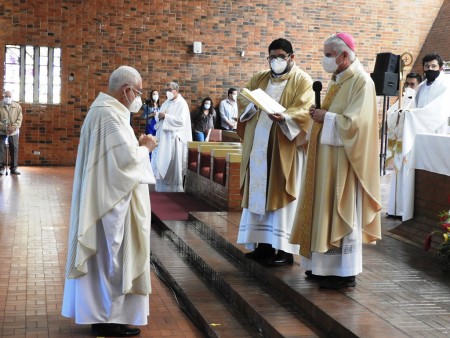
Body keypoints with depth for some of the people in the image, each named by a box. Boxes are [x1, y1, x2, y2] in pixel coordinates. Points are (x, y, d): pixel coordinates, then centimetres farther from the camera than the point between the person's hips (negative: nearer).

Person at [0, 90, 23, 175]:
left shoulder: (17, 106, 4)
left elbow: (19, 119, 0)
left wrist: (13, 127, -15)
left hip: (14, 133, 2)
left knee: (14, 150, 5)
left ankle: (14, 168, 13)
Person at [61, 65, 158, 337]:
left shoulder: (106, 108, 13)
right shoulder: (110, 114, -20)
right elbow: (127, 157, -25)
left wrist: (137, 145, 7)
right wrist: (145, 147, -7)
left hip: (107, 195, 11)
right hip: (113, 198, -11)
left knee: (107, 255, 16)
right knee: (112, 256, -1)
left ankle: (100, 311, 25)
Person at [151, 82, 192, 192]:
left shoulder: (182, 104, -9)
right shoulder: (166, 102, 15)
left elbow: (181, 121, -20)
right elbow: (158, 117, 16)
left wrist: (166, 116, -19)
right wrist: (159, 116, -8)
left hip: (174, 138, -7)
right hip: (163, 136, 7)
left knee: (173, 163, -4)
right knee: (161, 161, 7)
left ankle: (174, 187, 4)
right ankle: (162, 186, 15)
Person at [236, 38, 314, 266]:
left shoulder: (302, 81, -3)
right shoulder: (260, 79, 15)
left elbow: (304, 110, -15)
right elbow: (243, 99, 15)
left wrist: (284, 117, -34)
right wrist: (251, 105, -9)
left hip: (285, 149, -6)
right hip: (259, 148, 6)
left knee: (281, 197, -4)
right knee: (259, 195, 8)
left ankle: (285, 249, 1)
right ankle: (264, 244, 16)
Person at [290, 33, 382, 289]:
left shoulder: (361, 82, -13)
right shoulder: (337, 80, 15)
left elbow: (356, 122, -21)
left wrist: (326, 117, -15)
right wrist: (320, 115, 4)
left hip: (343, 158, -9)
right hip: (327, 156, 9)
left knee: (341, 212, -5)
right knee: (326, 210, 11)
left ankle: (345, 272, 3)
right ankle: (326, 266, 20)